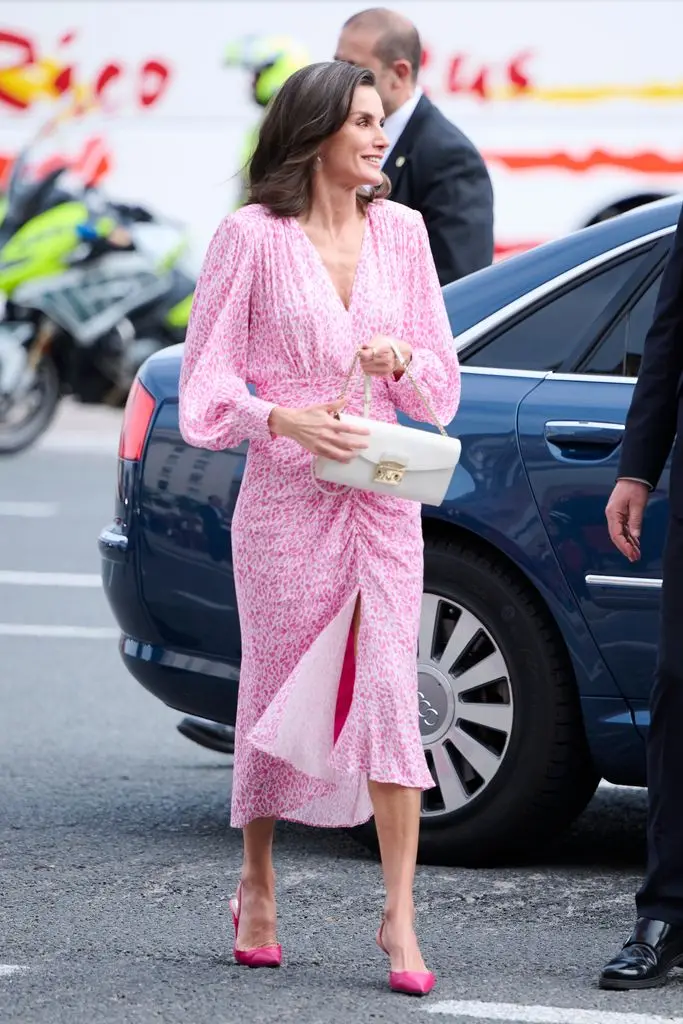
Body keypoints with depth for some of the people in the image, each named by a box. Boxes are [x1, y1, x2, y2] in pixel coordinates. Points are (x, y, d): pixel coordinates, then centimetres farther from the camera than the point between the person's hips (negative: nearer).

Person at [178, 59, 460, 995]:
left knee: (388, 693, -8)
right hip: (286, 498, -2)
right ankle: (257, 890, 24)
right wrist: (287, 420, -18)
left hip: (381, 499, 2)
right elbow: (206, 384, -2)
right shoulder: (253, 236, -3)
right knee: (277, 693, 6)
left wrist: (400, 359, -8)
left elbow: (442, 385, 14)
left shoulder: (399, 231, 8)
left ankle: (400, 911, -8)